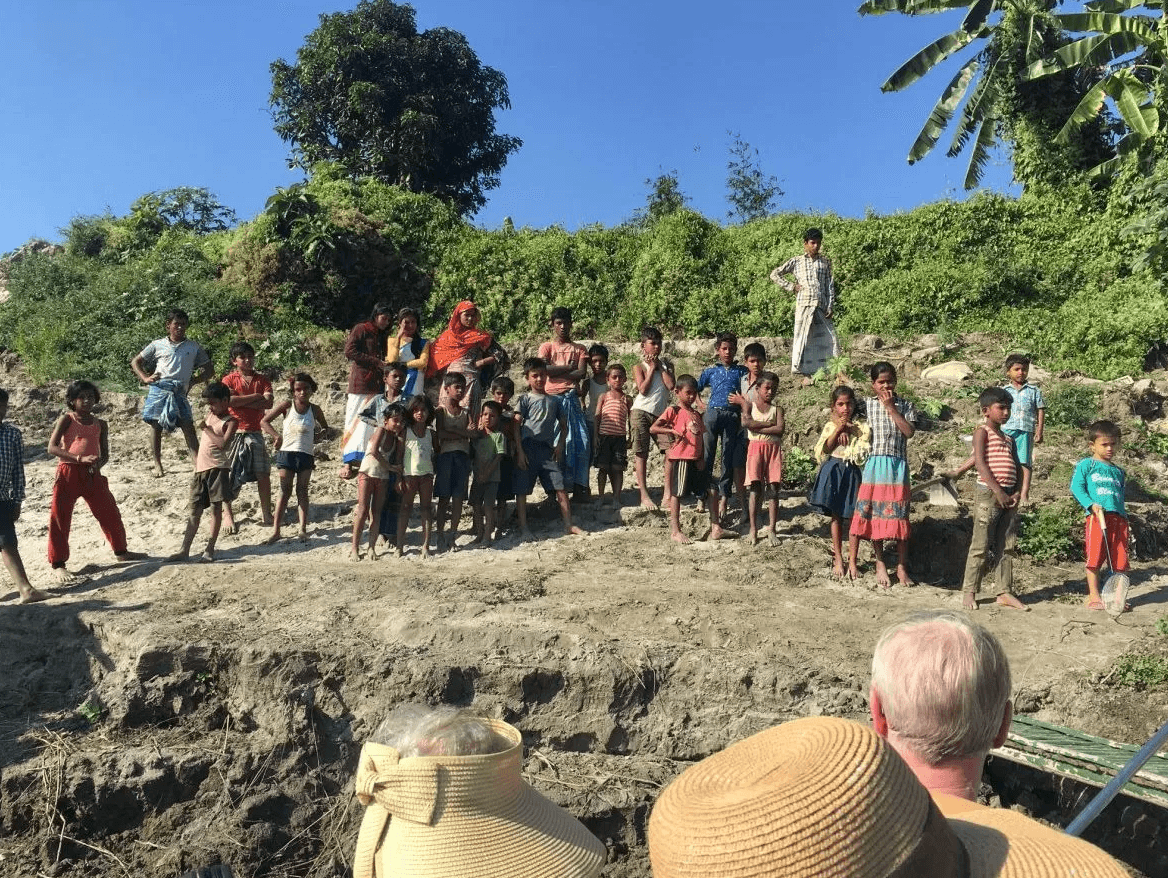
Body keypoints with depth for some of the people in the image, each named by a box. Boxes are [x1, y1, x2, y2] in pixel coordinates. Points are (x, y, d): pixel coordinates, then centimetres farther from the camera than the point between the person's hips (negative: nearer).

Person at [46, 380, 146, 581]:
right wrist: (79, 458, -24)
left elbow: (105, 454, 13)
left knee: (110, 513, 11)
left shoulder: (100, 424, 11)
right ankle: (57, 565, 6)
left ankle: (120, 551, 29)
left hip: (92, 474, 5)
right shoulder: (66, 420, -2)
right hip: (68, 473, -4)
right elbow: (52, 447, -12)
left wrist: (99, 463, -11)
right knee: (60, 519, -2)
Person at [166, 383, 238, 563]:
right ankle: (184, 550, 8)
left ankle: (210, 550, 2)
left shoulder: (230, 421, -4)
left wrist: (207, 429, -12)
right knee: (195, 510, 7)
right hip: (201, 469, 7)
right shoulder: (209, 415, 18)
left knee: (216, 507, -3)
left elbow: (223, 444, -19)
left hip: (217, 468, -7)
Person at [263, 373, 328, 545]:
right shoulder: (287, 405, -1)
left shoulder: (314, 409, 4)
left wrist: (315, 437, 4)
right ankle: (275, 530, 4)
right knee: (285, 492, 0)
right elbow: (264, 421, 2)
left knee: (302, 491, 4)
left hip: (306, 455, 2)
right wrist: (277, 436, -9)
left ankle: (303, 530, 6)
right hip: (287, 453, -1)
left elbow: (325, 427, 21)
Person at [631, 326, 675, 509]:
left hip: (660, 414, 3)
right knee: (641, 453, -3)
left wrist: (660, 366, 1)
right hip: (642, 412, -3)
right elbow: (643, 389, -9)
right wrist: (652, 369, -2)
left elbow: (671, 386, -2)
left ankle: (667, 495, -2)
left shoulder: (666, 365, 15)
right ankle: (644, 495, 2)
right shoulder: (639, 367, 6)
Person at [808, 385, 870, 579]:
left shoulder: (861, 427, 1)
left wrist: (847, 433, -8)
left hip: (853, 473, -1)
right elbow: (822, 452, -3)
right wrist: (838, 430, -8)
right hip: (833, 473, 1)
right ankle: (838, 559, 15)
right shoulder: (830, 426, 7)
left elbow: (861, 455, -8)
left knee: (853, 517, 0)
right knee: (836, 516, 6)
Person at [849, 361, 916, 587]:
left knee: (899, 516, -1)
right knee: (874, 515, 2)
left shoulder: (905, 405, 6)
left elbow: (909, 432, -8)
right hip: (874, 465, 1)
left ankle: (901, 566, 7)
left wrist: (891, 407, -9)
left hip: (898, 466, -1)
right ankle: (880, 563, 13)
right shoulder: (867, 404, 8)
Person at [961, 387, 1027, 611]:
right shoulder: (982, 432, -3)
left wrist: (1017, 493, -1)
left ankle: (1005, 593, 16)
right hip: (988, 494, -7)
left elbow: (1017, 467, 16)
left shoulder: (1008, 439, 18)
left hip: (1008, 496, 7)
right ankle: (968, 592, 3)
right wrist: (998, 492, -17)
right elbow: (980, 463, -13)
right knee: (980, 546, -4)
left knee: (1006, 547, 9)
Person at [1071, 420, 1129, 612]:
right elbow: (1076, 487, -5)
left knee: (1119, 560, 4)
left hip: (1118, 518, 5)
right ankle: (1093, 596, 6)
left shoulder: (1119, 472, 22)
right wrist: (1091, 504, -17)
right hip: (1097, 517, -5)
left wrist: (1124, 516, 14)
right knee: (1095, 558, -3)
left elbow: (1120, 497, 25)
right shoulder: (1086, 465, 5)